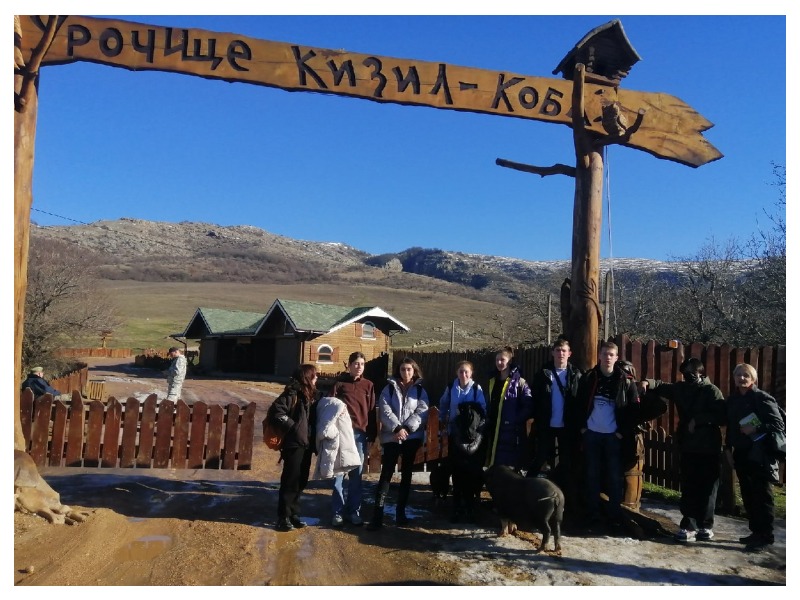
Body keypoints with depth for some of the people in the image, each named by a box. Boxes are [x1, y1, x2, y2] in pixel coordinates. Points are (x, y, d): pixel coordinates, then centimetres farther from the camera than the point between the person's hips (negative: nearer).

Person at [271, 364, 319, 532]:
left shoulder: (310, 395, 14)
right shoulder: (292, 393, -11)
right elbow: (278, 412, -21)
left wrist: (314, 441, 8)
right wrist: (293, 427, -17)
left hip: (307, 444, 8)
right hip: (294, 444, -8)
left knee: (301, 481, 13)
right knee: (290, 481, -1)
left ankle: (293, 514, 24)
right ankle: (283, 517, 9)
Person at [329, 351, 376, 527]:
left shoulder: (368, 385, 10)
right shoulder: (340, 382, 4)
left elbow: (372, 411, 9)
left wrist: (372, 434, 6)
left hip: (360, 434, 2)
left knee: (356, 474, 7)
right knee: (338, 473, 1)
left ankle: (354, 511, 17)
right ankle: (338, 512, 10)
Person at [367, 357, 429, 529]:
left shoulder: (420, 390, 7)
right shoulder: (389, 388, 5)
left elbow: (422, 412, -4)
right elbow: (385, 410, -6)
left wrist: (406, 428, -16)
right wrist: (397, 428, -18)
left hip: (412, 437, 2)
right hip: (391, 437, -1)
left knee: (406, 474, 9)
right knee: (386, 473, -5)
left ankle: (401, 511, 19)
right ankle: (378, 512, -4)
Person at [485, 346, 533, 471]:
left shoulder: (519, 382, -8)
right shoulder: (493, 380, 14)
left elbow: (529, 407, -14)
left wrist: (516, 420, -17)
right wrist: (488, 419, 12)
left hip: (512, 431, -7)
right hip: (494, 430, 7)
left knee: (510, 466, -4)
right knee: (495, 465, 11)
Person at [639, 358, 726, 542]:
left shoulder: (712, 391, -7)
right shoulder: (681, 388, 8)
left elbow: (722, 416, -16)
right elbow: (662, 386, 18)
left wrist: (698, 419, -22)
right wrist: (648, 382, -3)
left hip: (709, 449, -4)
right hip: (688, 447, 4)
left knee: (707, 488, 7)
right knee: (688, 488, 5)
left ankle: (706, 525, 19)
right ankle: (689, 526, 9)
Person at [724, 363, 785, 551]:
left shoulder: (762, 398, -9)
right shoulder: (732, 399, 11)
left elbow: (779, 425, -13)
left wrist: (756, 429, -23)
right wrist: (728, 448, 13)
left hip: (760, 455, -7)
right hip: (741, 454, 7)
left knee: (762, 495, -1)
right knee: (748, 495, 11)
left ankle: (765, 536, 6)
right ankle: (756, 532, 22)